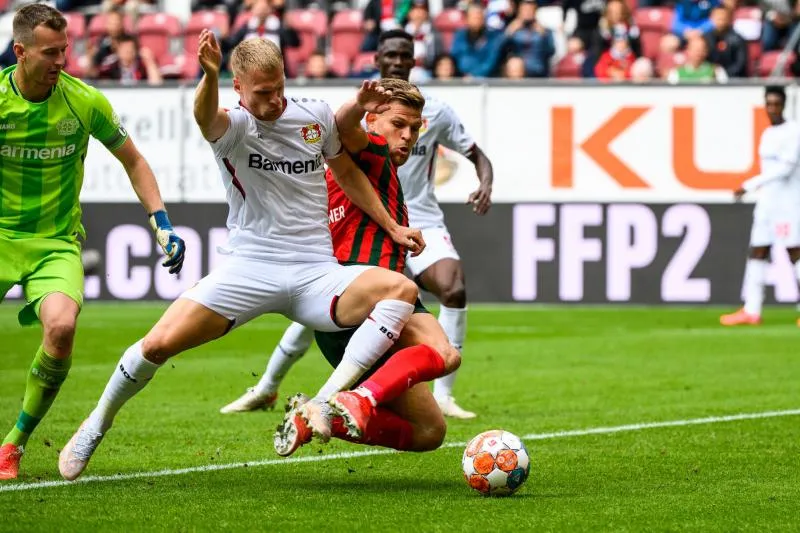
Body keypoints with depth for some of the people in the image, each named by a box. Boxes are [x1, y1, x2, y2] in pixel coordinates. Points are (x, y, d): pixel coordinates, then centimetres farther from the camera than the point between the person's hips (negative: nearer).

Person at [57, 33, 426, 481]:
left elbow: (348, 172, 26)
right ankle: (97, 424, 11)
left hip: (316, 274, 3)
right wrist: (210, 76, -53)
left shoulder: (317, 116, 7)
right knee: (161, 343, -17)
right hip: (248, 270, -3)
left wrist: (392, 227, 24)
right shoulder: (233, 126, -5)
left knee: (401, 289, -24)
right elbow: (206, 117, -32)